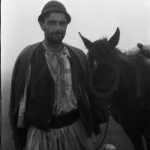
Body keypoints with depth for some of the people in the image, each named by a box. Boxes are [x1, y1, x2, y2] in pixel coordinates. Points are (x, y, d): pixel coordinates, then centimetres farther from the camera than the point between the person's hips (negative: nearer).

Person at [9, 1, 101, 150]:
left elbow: (87, 90, 6)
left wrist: (91, 124, 7)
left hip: (76, 128, 3)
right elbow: (18, 98, -4)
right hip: (40, 132, -2)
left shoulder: (78, 56, 0)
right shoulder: (27, 57, -8)